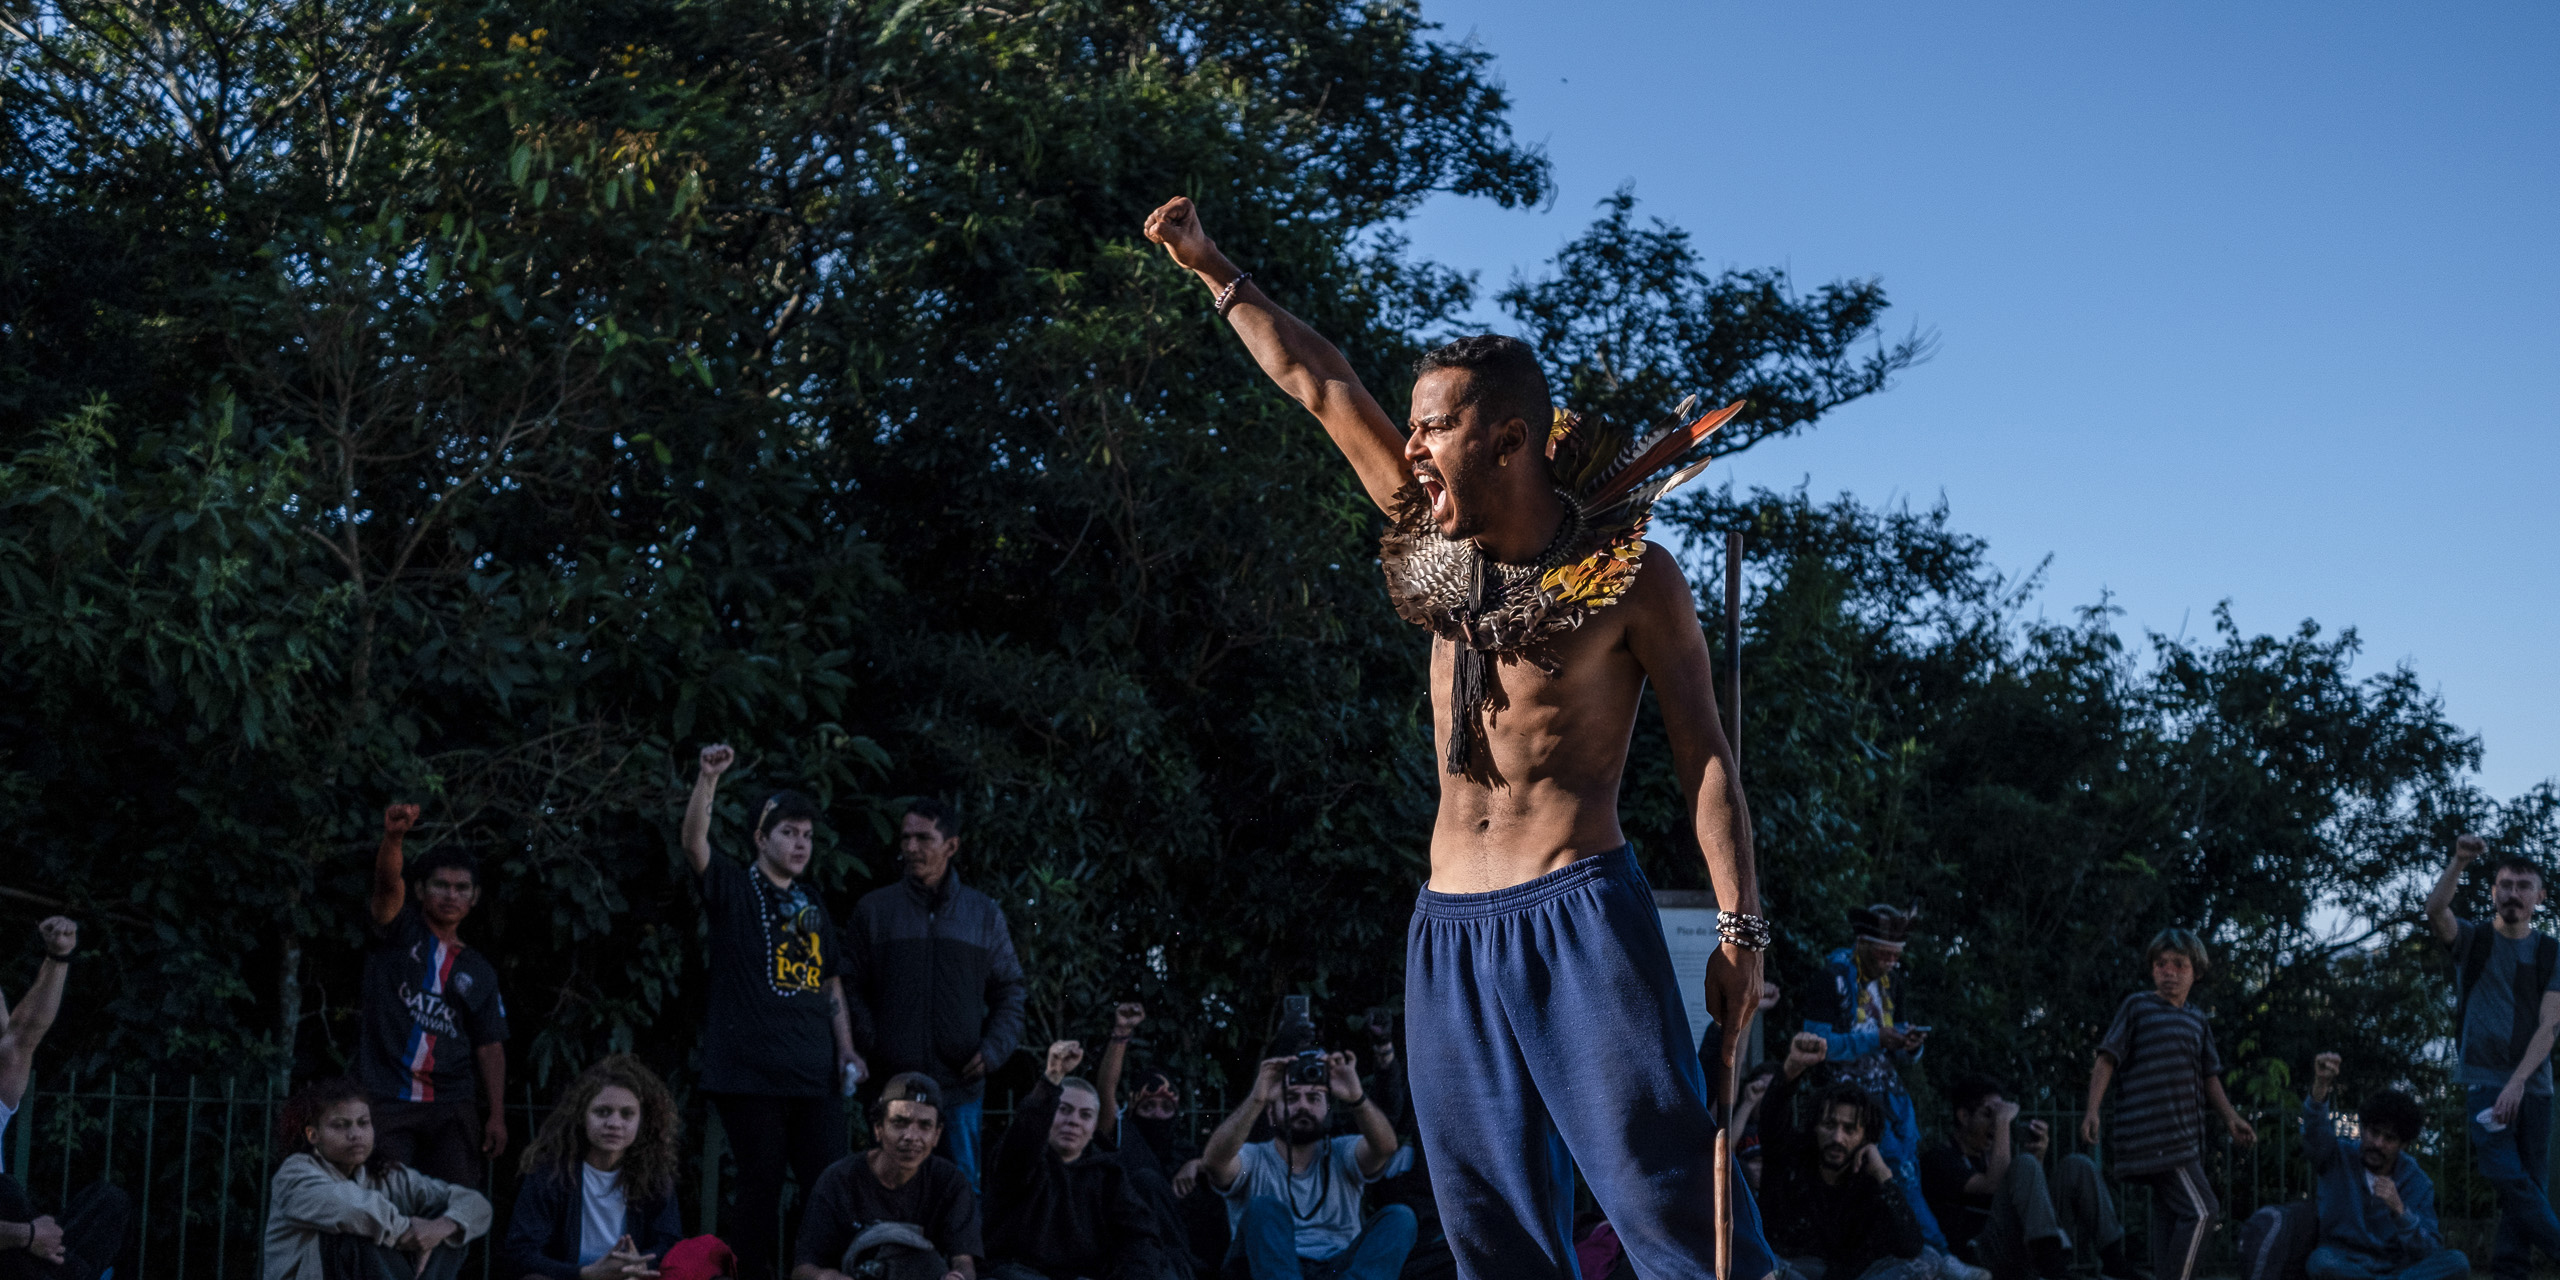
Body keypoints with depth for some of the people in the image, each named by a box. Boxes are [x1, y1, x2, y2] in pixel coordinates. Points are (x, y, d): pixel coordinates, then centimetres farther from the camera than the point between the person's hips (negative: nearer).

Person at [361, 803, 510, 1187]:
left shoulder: (478, 971, 15)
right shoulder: (400, 930, 6)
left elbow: (490, 1047, 14)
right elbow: (388, 883, -16)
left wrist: (496, 1115, 4)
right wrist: (393, 838, -38)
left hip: (452, 1107, 3)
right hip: (386, 1098, -3)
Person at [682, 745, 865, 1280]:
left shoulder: (814, 909, 20)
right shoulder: (734, 889, 4)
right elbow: (694, 844, -14)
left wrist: (847, 1050, 11)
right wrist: (708, 779, -28)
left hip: (815, 1074, 5)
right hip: (750, 1070, -5)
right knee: (761, 1187, -2)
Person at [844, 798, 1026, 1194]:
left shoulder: (985, 914, 11)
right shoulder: (873, 910, 7)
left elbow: (1009, 988, 15)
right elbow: (853, 989, 7)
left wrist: (993, 1050, 0)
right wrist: (871, 1047, -7)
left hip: (962, 1086, 1)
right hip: (893, 1083, -1)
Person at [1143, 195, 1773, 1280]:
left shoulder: (1628, 574, -5)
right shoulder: (1442, 543, 10)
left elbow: (1701, 753, -4)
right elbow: (1323, 389, 14)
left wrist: (1740, 926, -11)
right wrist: (1212, 270, 16)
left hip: (1578, 916, -6)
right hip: (1450, 931, 6)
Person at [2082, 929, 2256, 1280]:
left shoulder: (2198, 1023, 20)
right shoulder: (2138, 1007, 1)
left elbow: (2208, 1076, 25)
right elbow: (2107, 1060, -3)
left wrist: (2230, 1118, 14)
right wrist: (2092, 1109, -12)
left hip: (2185, 1137, 7)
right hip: (2151, 1132, -7)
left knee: (2168, 1214, 6)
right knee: (2200, 1210, -15)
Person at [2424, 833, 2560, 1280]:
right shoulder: (2473, 940, 6)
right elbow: (2435, 912, -16)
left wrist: (2517, 1083, -16)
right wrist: (2458, 864, -31)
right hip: (2484, 1078, -2)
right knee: (2509, 1178, -16)